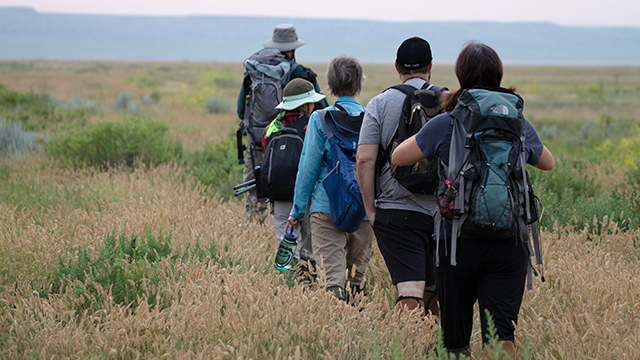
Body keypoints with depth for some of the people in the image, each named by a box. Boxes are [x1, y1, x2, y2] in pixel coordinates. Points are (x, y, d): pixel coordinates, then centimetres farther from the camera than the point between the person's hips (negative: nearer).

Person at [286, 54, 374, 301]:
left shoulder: (320, 119, -4)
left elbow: (309, 167, -2)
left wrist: (298, 209, 5)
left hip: (327, 206, -3)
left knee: (333, 273, -6)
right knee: (358, 270, 16)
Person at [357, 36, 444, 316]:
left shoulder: (379, 105, 0)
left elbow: (365, 160, -6)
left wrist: (370, 209, 1)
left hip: (397, 211, -2)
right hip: (442, 213, 2)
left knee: (409, 293, -10)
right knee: (433, 292, 16)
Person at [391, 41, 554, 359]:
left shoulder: (446, 124, -5)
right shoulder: (519, 123, 5)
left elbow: (398, 157, 6)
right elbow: (548, 162, 24)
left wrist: (426, 134, 21)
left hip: (459, 242, -2)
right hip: (510, 244, 2)